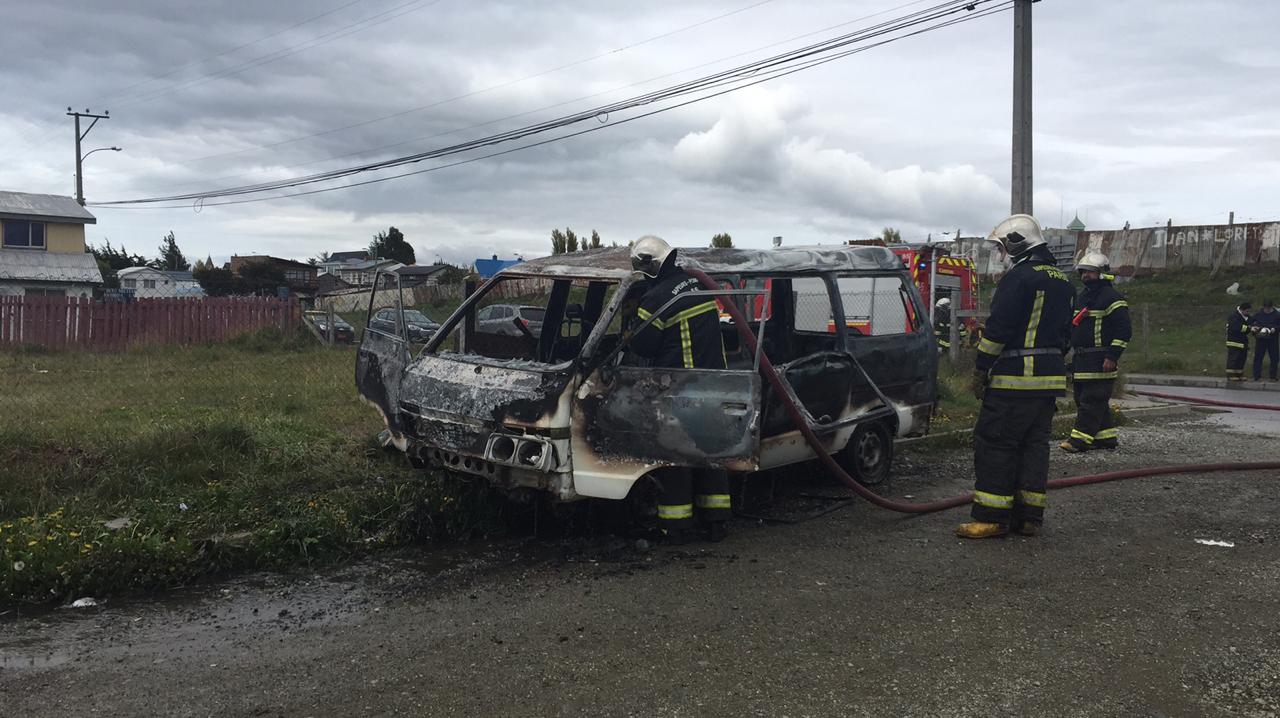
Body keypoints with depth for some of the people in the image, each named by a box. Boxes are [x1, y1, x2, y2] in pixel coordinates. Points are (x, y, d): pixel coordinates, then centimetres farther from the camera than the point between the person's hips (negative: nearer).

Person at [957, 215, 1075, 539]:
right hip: (1051, 375, 9)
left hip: (1015, 376, -9)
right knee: (1035, 444, 11)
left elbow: (998, 327, -16)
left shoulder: (1019, 277, -12)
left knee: (994, 443, -5)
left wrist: (981, 369, -11)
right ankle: (1029, 516, 13)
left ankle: (991, 517, -5)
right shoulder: (1063, 282, 18)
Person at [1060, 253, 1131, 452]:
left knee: (1091, 400, -9)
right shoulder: (1083, 297, 20)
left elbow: (1124, 330, -14)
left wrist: (1112, 356, -19)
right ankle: (1107, 437, 21)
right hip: (1081, 359, 10)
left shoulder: (1111, 298, -9)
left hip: (1100, 360, -10)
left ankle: (1081, 438, -11)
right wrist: (1074, 357, 25)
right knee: (1082, 397, 12)